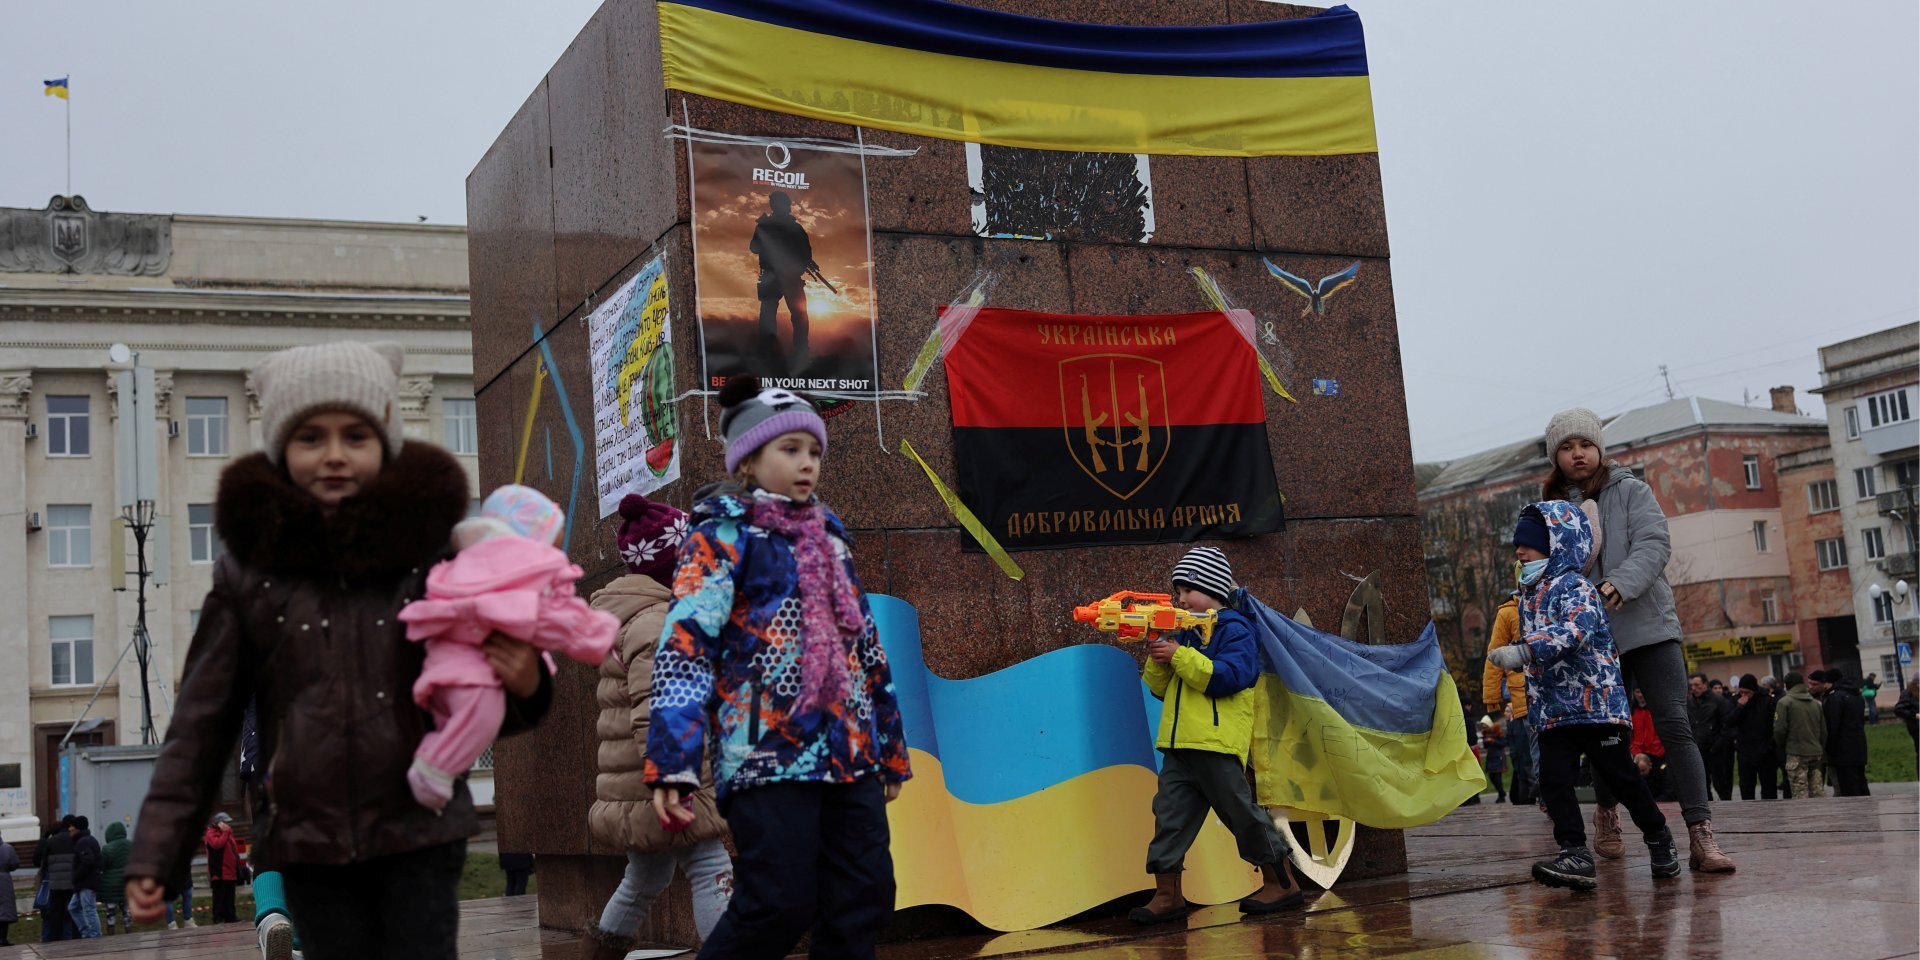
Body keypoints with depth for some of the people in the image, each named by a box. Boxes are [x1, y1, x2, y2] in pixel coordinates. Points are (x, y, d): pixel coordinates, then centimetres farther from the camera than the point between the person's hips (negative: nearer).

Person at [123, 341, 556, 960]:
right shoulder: (249, 567, -2)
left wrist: (523, 687, -17)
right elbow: (201, 721, 4)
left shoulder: (432, 548, -4)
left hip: (421, 836, -1)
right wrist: (156, 856, 3)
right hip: (308, 844, 1)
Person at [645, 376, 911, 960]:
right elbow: (684, 645, -13)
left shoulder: (828, 534, 19)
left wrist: (890, 746, 23)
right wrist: (672, 763, -23)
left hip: (851, 754, 7)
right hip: (768, 756, -7)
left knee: (864, 901, 4)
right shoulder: (723, 535, -2)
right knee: (780, 906, -11)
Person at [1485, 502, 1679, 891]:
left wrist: (1524, 651, -38)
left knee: (1621, 777, 2)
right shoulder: (1529, 594, 15)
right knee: (1553, 779, -7)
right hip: (1553, 710, 7)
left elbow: (1577, 628, -31)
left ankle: (1660, 840, 22)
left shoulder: (1574, 587, -12)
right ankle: (1575, 855, -11)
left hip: (1595, 702, -7)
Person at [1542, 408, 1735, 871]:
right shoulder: (1551, 508, 9)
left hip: (1649, 627, -2)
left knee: (1675, 725, -12)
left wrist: (1621, 583, -27)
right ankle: (1606, 813, 34)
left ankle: (1701, 835, -16)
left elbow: (1655, 543, -11)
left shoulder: (1630, 491, 4)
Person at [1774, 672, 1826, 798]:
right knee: (1818, 792, 8)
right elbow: (1824, 731, 12)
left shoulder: (1785, 702, -5)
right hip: (1816, 752, 5)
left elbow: (1779, 729, -10)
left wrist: (1781, 746, 9)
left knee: (1800, 794, -5)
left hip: (1796, 754, -5)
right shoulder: (1816, 703, 12)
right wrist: (1823, 756, 18)